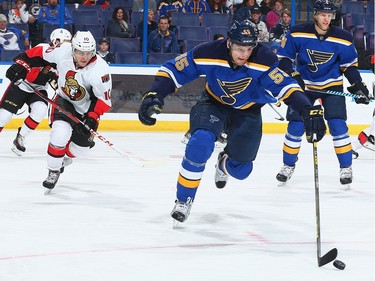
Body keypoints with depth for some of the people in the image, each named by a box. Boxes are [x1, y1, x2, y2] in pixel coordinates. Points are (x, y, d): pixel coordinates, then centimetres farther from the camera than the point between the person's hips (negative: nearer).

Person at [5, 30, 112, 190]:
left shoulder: (100, 70, -30)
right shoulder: (62, 52, -24)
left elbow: (103, 98, -23)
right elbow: (40, 52, -6)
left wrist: (93, 117, -32)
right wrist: (22, 65, -8)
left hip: (87, 108, 0)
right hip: (64, 99, 0)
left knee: (82, 147, 3)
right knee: (60, 134, -25)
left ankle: (63, 156, 38)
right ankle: (53, 171, -5)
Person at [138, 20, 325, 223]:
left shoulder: (264, 60, -31)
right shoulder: (208, 54, -29)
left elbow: (285, 86, -33)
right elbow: (173, 70, -21)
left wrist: (308, 111, -49)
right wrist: (154, 95, -35)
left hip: (247, 112, 1)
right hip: (213, 104, -1)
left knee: (240, 169, 4)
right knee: (201, 143, -30)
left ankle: (224, 163, 45)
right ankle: (184, 199, -12)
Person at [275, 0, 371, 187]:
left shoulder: (343, 38, -12)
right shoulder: (297, 33, -16)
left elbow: (349, 65, -1)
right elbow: (284, 57, -7)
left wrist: (358, 87, -9)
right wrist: (292, 76, -20)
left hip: (332, 85, 0)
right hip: (304, 85, 0)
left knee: (338, 125, -12)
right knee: (295, 126, -2)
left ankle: (346, 168, 1)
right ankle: (288, 165, 18)